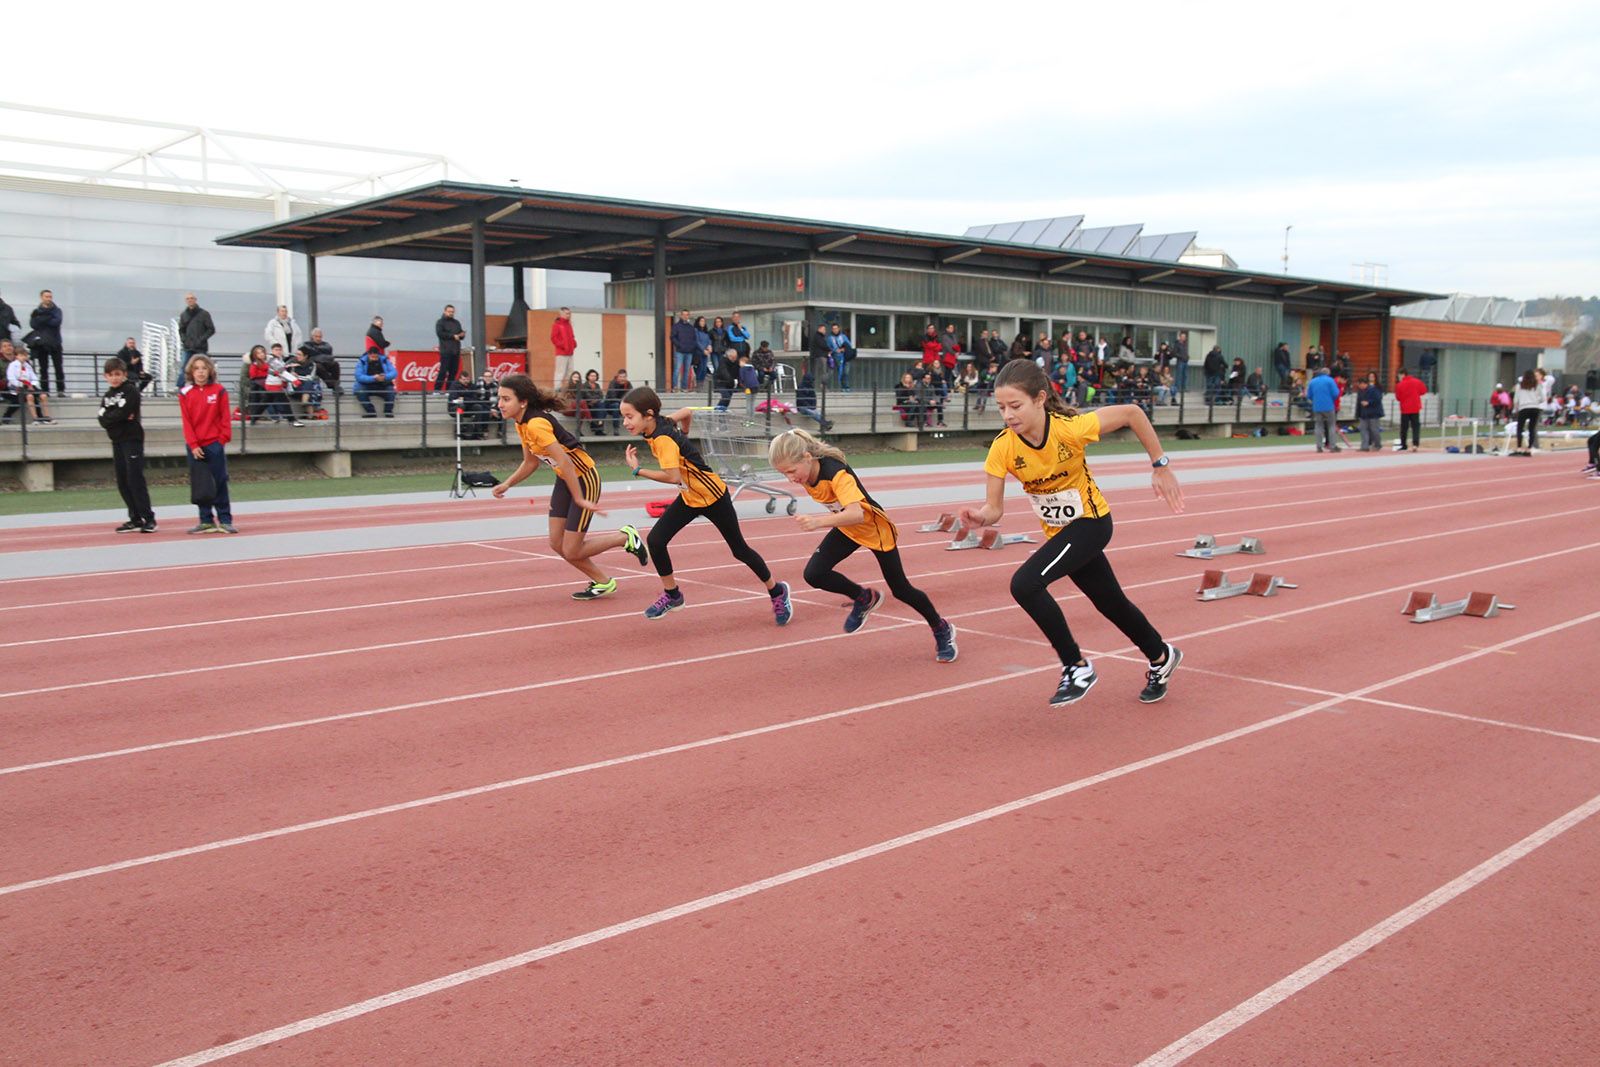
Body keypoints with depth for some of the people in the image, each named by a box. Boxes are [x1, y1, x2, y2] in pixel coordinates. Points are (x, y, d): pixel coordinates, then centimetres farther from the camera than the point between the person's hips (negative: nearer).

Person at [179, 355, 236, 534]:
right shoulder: (185, 393, 3)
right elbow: (186, 421, 1)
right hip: (195, 447, 2)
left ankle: (225, 520, 3)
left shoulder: (219, 390, 0)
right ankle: (206, 521, 11)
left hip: (215, 444, -2)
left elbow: (225, 417, 0)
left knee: (220, 483, -1)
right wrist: (193, 444, -6)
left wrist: (223, 439, -7)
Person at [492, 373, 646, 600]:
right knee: (557, 544, 7)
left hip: (584, 479, -9)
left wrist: (579, 499, -27)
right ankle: (602, 582, 24)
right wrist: (507, 484, 2)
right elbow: (530, 462, 14)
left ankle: (626, 537, 15)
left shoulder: (536, 424, -27)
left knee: (571, 551, -4)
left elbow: (564, 462, -30)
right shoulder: (521, 424, 2)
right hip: (564, 480, 9)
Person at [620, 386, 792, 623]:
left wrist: (637, 470, -36)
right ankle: (672, 595, 11)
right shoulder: (661, 423, -7)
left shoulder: (663, 439, -30)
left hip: (713, 496, -8)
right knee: (655, 540, -7)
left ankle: (777, 591, 29)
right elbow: (687, 412, 10)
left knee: (739, 550, 7)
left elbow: (673, 477, -42)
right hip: (689, 497, 8)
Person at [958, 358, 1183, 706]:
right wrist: (981, 517, -41)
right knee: (1112, 603, 22)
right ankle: (1162, 658, 49)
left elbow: (1132, 413, -15)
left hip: (1091, 521, -5)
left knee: (1024, 584, -25)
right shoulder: (1002, 448, -19)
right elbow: (994, 508, -17)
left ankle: (1076, 667, -8)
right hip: (1059, 531, 5)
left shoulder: (1071, 428, -29)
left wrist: (1160, 467, -10)